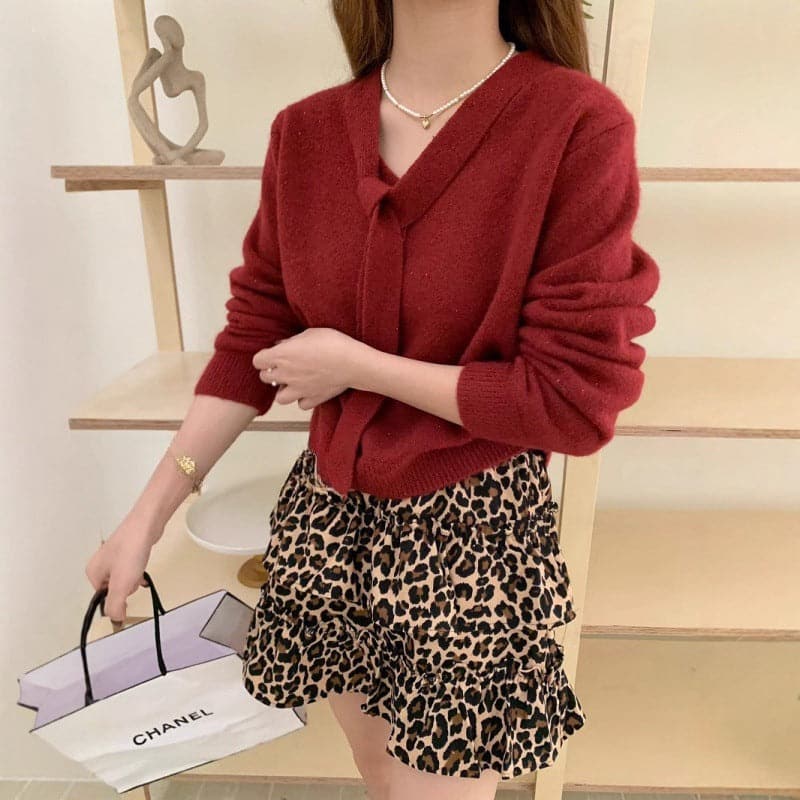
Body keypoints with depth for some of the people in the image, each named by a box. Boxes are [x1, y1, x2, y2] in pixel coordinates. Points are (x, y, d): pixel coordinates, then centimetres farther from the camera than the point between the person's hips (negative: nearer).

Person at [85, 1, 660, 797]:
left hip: (476, 530, -4)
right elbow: (253, 339, 3)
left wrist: (356, 365, -15)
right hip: (329, 517, 5)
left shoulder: (579, 126, -15)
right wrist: (147, 516, 2)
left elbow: (575, 400, -16)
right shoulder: (304, 131, -1)